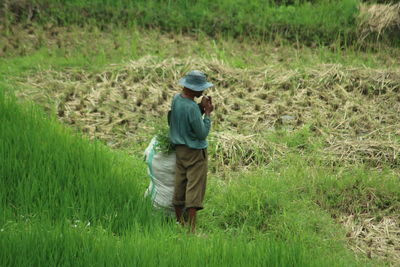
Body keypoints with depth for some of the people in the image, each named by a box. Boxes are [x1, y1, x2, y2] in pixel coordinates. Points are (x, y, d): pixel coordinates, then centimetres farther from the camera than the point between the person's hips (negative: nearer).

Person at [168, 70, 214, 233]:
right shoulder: (191, 107, -24)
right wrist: (207, 113, -11)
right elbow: (202, 133, -18)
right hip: (195, 152, -8)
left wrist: (202, 109, 2)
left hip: (180, 149, 8)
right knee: (194, 189, -5)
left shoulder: (176, 99, 2)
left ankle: (178, 222, 25)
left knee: (179, 187, 15)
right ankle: (192, 229, -6)